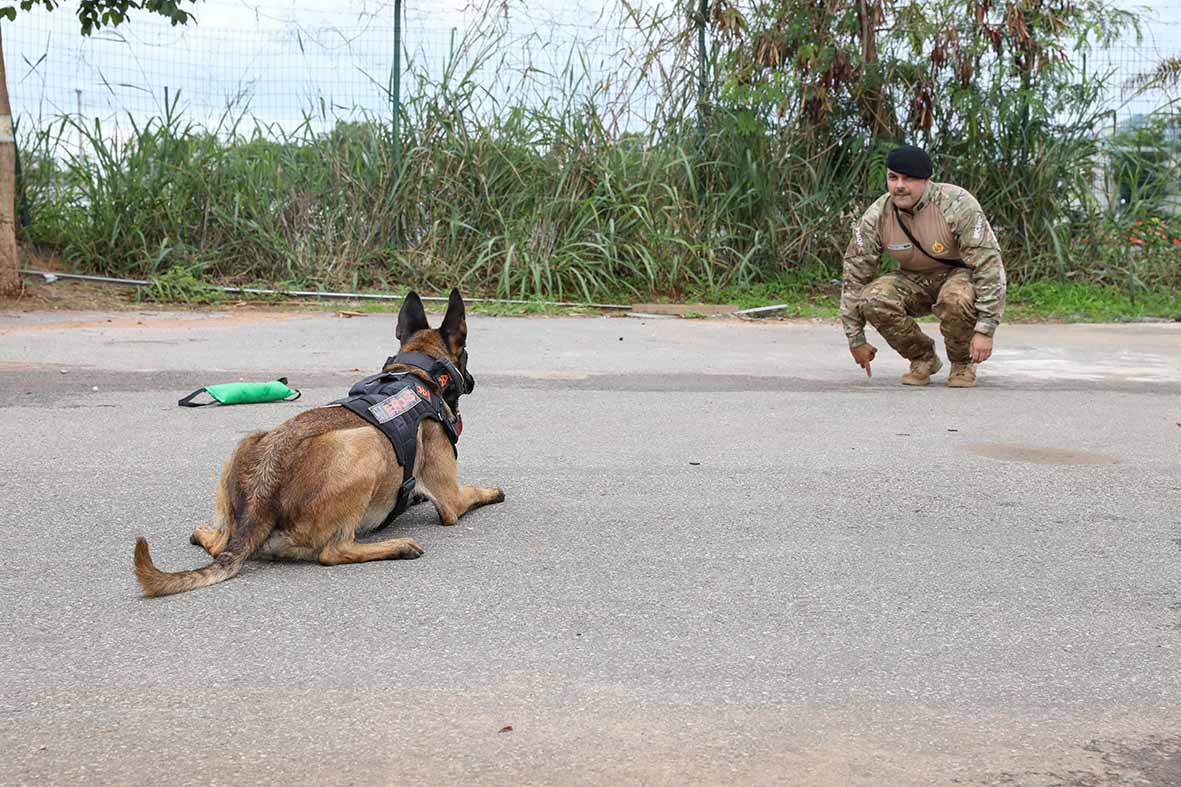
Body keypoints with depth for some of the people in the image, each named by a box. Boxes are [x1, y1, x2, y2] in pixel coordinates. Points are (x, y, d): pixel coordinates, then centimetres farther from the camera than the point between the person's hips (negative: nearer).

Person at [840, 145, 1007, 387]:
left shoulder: (957, 205, -26)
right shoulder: (876, 217, -15)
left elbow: (989, 265, -26)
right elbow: (855, 277, -7)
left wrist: (985, 330, -30)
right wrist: (856, 338, -6)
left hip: (962, 274, -3)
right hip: (915, 281, 4)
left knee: (955, 299, -39)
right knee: (873, 300, -26)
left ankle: (963, 363, -7)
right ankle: (923, 359, -1)